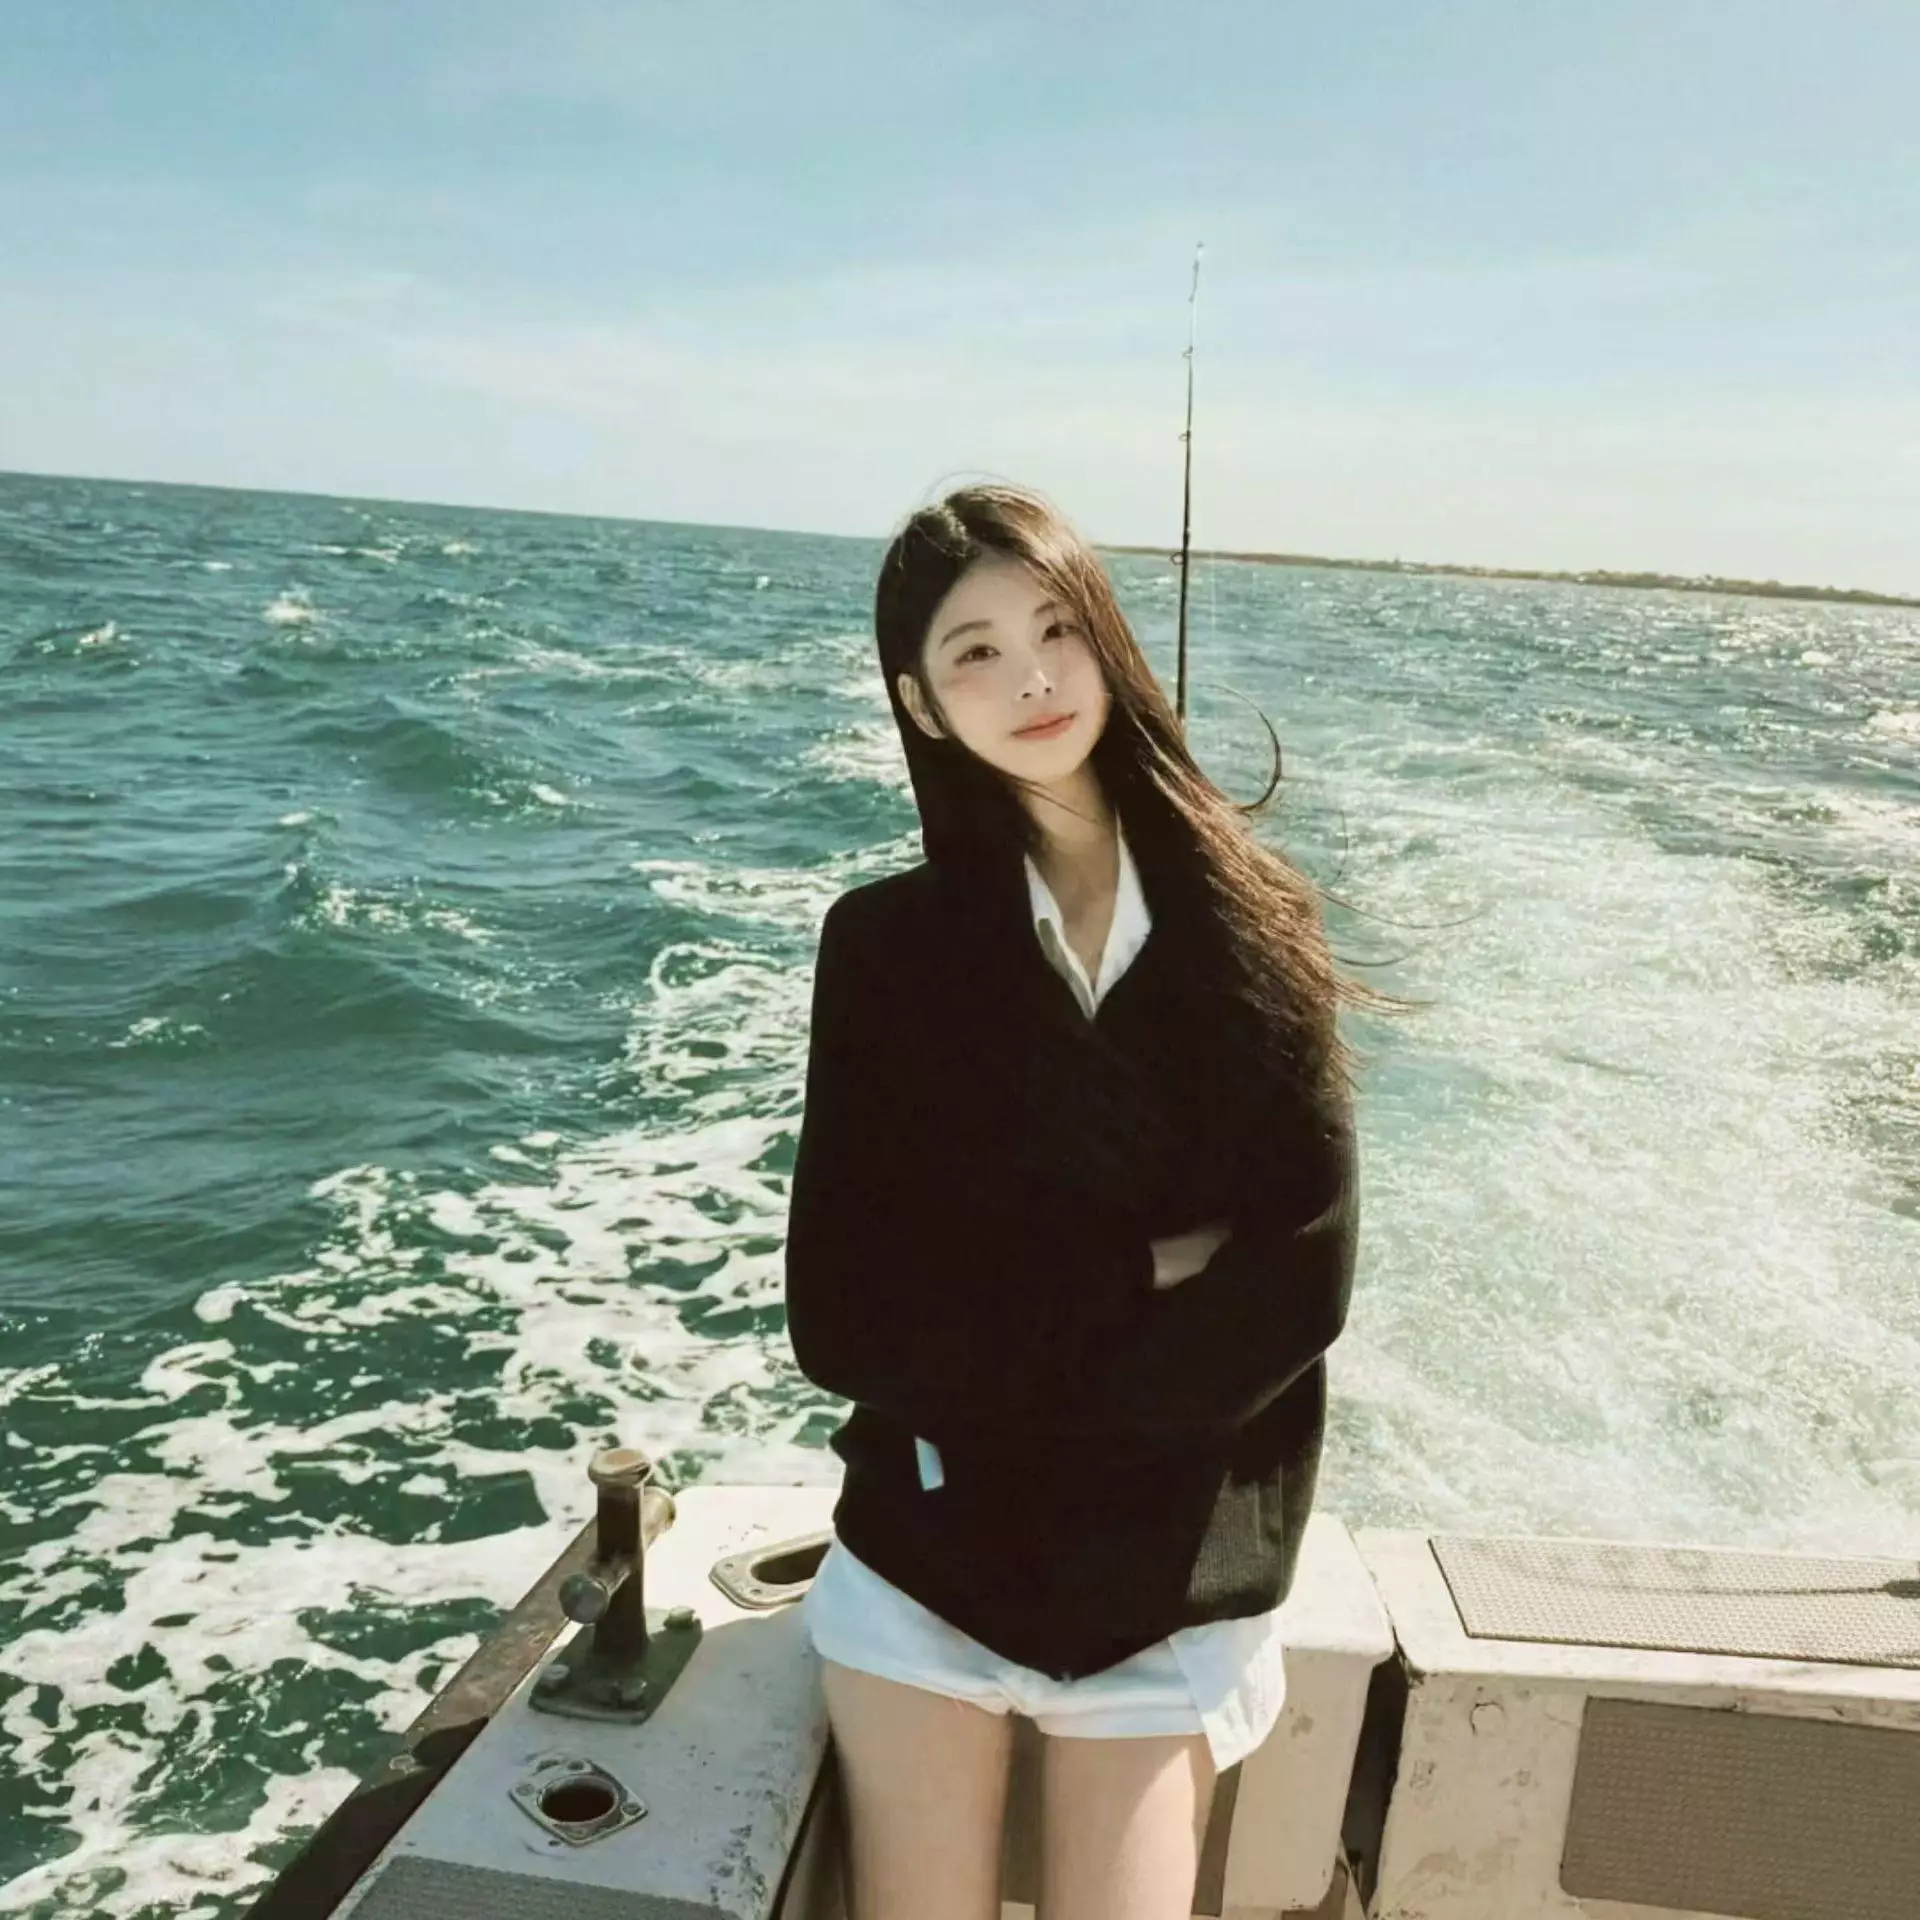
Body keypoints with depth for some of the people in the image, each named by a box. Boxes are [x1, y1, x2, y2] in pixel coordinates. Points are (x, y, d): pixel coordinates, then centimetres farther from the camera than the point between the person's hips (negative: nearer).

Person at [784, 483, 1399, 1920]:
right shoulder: (886, 942, -5)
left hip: (1171, 1580, 1)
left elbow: (1303, 1274, -12)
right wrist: (1138, 1276, -15)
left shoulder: (1256, 925, -3)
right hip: (928, 1549, 0)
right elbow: (846, 1316, -11)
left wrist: (1000, 1369, -15)